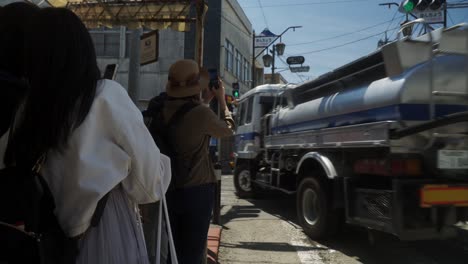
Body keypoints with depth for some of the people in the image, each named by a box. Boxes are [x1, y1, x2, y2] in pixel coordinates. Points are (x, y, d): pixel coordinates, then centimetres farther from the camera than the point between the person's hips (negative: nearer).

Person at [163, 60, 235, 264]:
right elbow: (228, 130, 3)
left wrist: (206, 100, 24)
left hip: (169, 189, 6)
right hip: (197, 190, -5)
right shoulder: (202, 113, -18)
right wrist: (221, 100, 14)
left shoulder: (164, 110, -2)